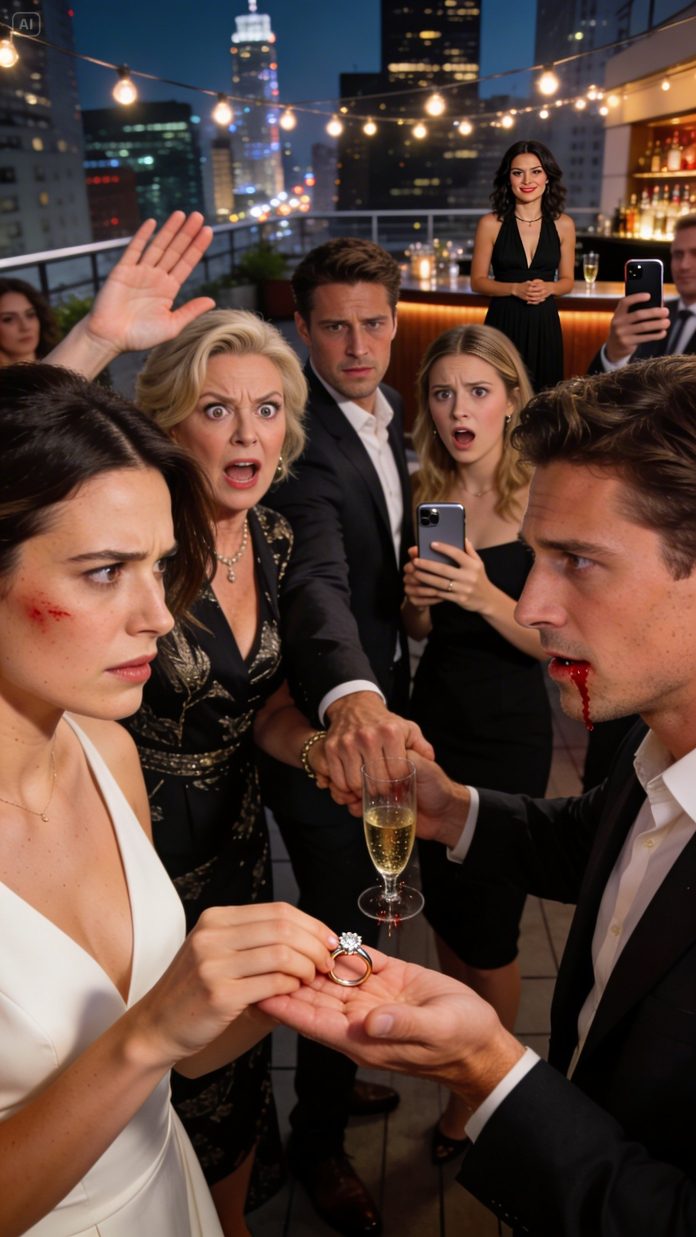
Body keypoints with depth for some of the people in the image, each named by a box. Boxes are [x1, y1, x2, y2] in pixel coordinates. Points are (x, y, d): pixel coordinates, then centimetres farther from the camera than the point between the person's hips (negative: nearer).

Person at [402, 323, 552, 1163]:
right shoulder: (427, 493, 0)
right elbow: (421, 634, 8)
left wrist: (487, 597, -29)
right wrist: (417, 600, -14)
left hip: (507, 736, -5)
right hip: (434, 719, 5)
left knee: (489, 932, 8)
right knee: (443, 909, 20)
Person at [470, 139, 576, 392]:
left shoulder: (563, 224, 2)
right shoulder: (491, 224, -4)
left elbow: (567, 281, 9)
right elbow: (478, 281, -1)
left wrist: (547, 288, -12)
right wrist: (516, 289, -16)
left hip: (545, 323, 2)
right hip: (504, 322, -2)